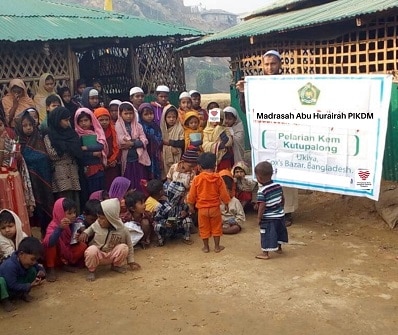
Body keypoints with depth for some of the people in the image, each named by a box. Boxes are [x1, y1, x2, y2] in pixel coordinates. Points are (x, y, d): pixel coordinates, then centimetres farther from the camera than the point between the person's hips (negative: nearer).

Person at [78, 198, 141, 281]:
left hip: (112, 255, 1)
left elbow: (129, 246, -3)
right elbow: (91, 228, 13)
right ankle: (91, 270, -8)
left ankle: (117, 265, 3)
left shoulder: (122, 230, -17)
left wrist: (131, 262, 0)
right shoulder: (97, 224, -13)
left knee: (124, 247, -28)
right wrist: (85, 233, -8)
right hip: (97, 255, -1)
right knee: (91, 250, -36)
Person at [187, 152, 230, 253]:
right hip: (215, 207, 1)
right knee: (216, 227, 14)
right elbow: (223, 193, -3)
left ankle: (206, 247, 20)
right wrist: (226, 202, 13)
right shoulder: (218, 178, -8)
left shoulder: (197, 179, -9)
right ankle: (217, 246, 20)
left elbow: (192, 194, -2)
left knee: (204, 228, 12)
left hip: (202, 208, -1)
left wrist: (191, 205, 12)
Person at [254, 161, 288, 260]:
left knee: (267, 235, 4)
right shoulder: (278, 186, -2)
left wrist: (259, 218, -13)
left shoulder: (262, 191, -23)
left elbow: (262, 207, -24)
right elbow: (282, 199, 9)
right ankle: (279, 248, 41)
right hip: (280, 215, 7)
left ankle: (265, 253, 10)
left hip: (268, 218, -7)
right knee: (279, 231, 24)